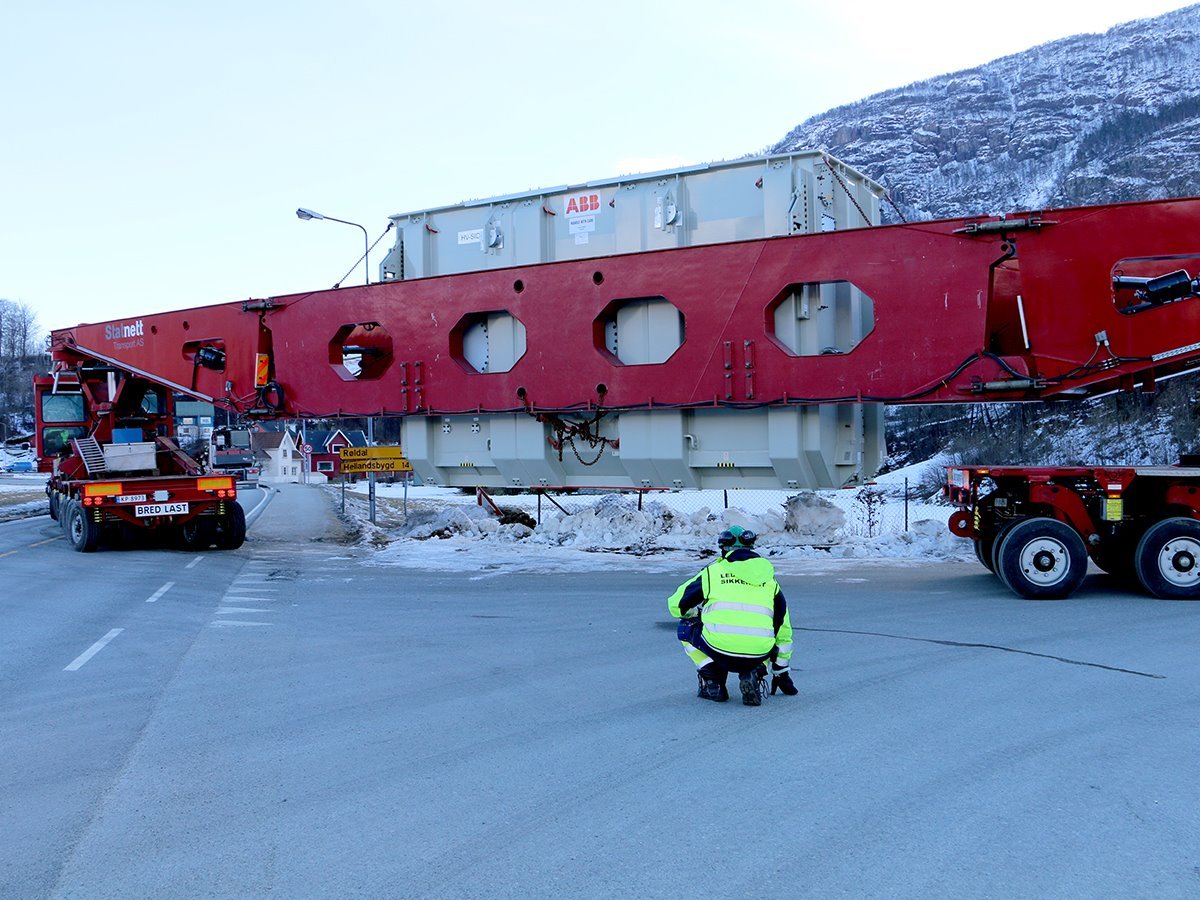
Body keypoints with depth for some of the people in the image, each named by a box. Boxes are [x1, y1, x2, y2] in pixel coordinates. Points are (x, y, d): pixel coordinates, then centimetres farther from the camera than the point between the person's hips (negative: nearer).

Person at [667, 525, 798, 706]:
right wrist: (781, 672, 39)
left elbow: (676, 605, 19)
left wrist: (700, 614, 42)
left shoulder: (712, 571, 13)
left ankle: (712, 684, 14)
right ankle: (752, 674, 8)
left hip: (719, 650, -2)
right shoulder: (769, 578, 21)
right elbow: (783, 629, 27)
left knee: (686, 626, 26)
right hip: (758, 655, 2)